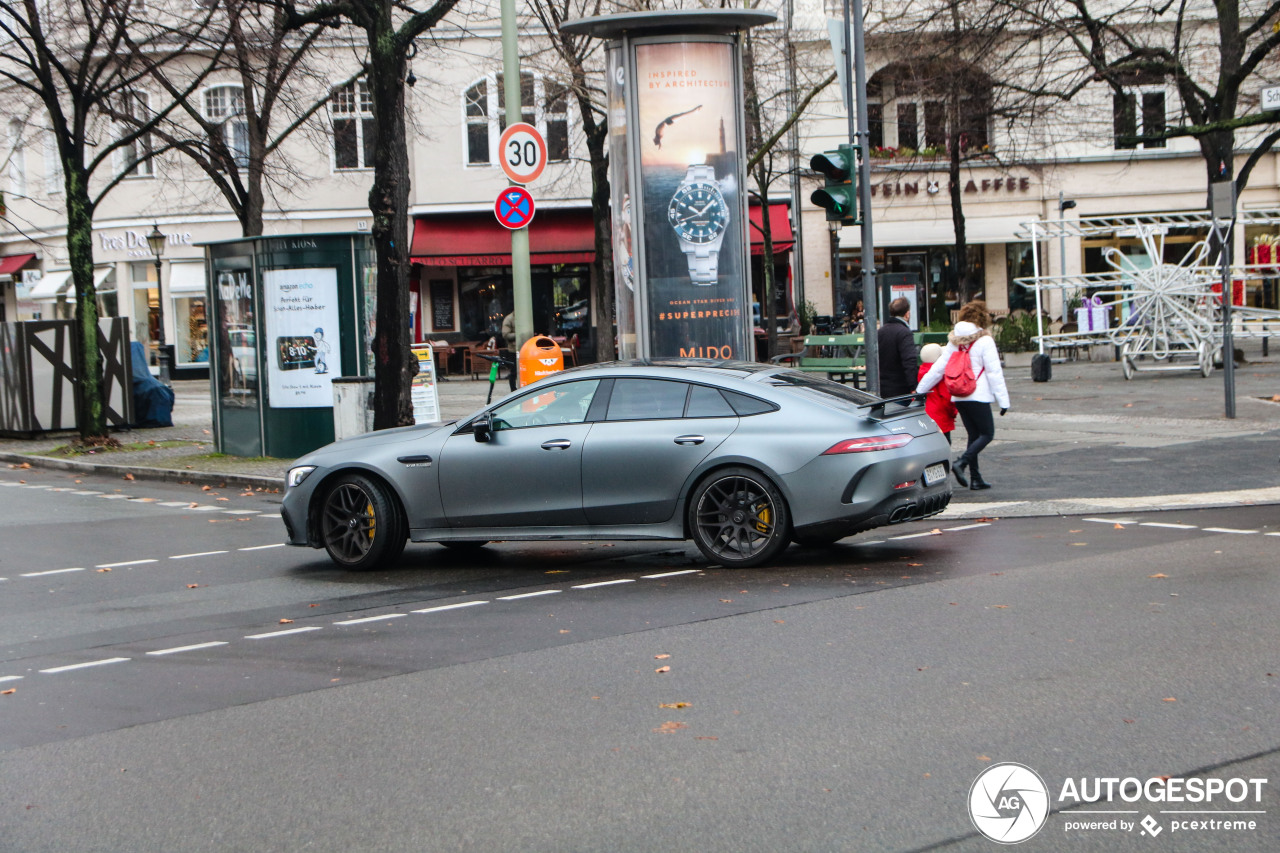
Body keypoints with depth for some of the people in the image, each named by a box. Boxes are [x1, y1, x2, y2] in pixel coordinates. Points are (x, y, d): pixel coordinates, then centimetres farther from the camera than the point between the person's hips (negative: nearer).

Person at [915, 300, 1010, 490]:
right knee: (987, 434, 1)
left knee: (974, 435, 13)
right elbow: (994, 373, -10)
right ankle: (961, 463, -17)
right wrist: (1003, 400, -8)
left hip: (958, 397, 7)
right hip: (978, 396, -6)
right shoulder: (985, 341, -8)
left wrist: (920, 390, 18)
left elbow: (937, 368, 11)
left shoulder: (954, 341, 9)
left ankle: (975, 478, 9)